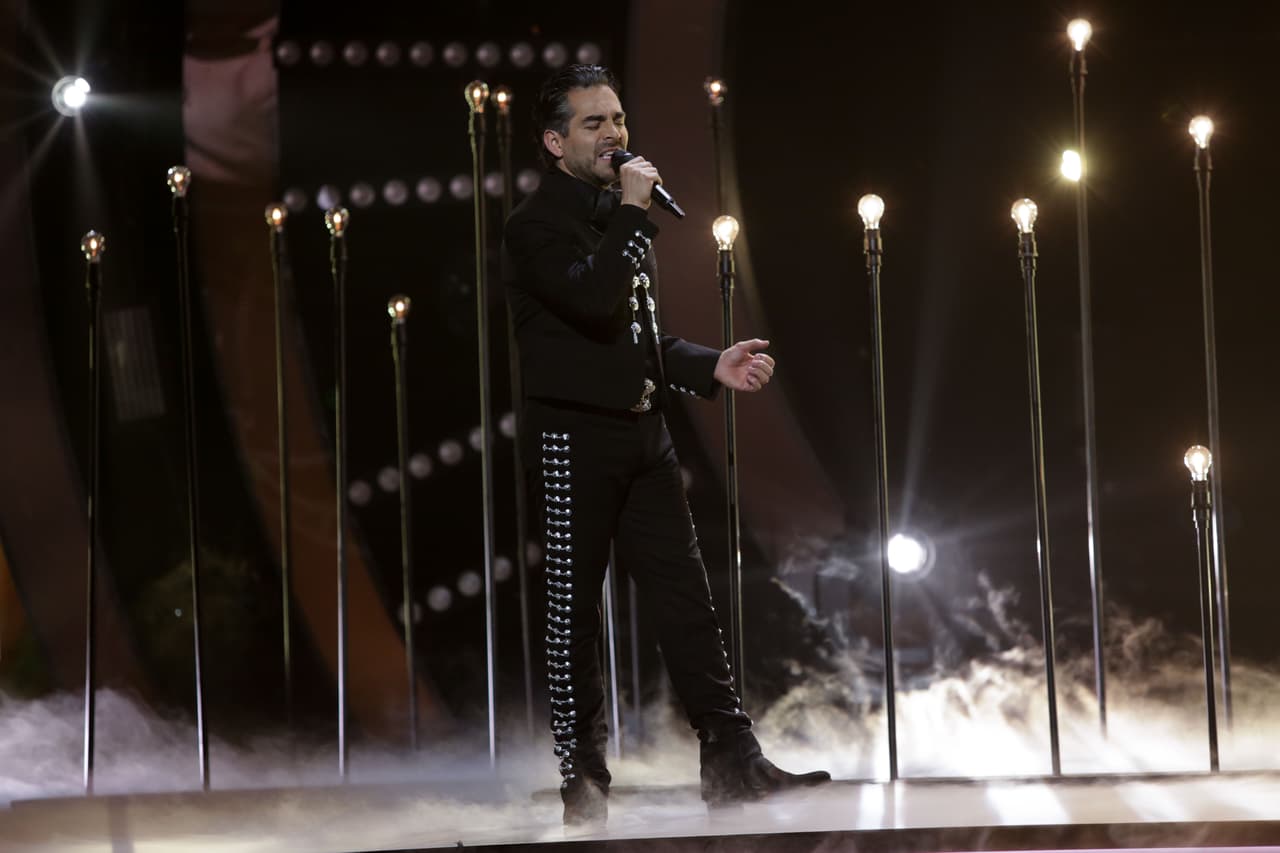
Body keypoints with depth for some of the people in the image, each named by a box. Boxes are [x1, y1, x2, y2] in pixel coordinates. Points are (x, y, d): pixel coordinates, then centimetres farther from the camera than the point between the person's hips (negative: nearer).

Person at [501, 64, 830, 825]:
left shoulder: (619, 220, 19)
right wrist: (633, 213, -17)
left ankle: (732, 760, 0)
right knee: (575, 606, 0)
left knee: (685, 595, 2)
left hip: (644, 431, 7)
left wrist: (713, 368, 11)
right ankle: (583, 778, 7)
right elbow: (597, 304, -26)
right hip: (575, 437, -7)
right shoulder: (538, 226, -8)